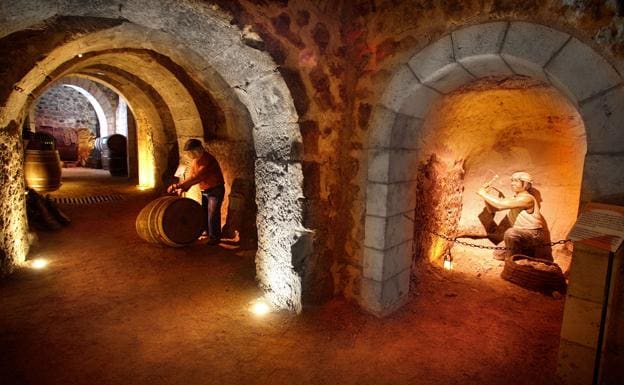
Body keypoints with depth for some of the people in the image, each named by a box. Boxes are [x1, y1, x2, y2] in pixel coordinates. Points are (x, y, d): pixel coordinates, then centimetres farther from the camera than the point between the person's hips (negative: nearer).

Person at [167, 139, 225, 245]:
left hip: (215, 190, -9)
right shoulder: (195, 160, 2)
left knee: (213, 215, -7)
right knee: (204, 213, 13)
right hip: (205, 191, 9)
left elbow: (196, 178, -34)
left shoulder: (208, 160, -27)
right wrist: (182, 189, -6)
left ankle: (215, 237, 5)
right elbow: (192, 176, 8)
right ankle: (208, 234, 28)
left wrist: (178, 185, -35)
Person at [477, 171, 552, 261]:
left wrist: (484, 194, -23)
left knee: (511, 233, -33)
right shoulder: (514, 199, 6)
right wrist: (485, 195, -13)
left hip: (535, 235, -9)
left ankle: (511, 258, -11)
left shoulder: (527, 198, -20)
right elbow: (492, 209, 1)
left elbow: (501, 205, -32)